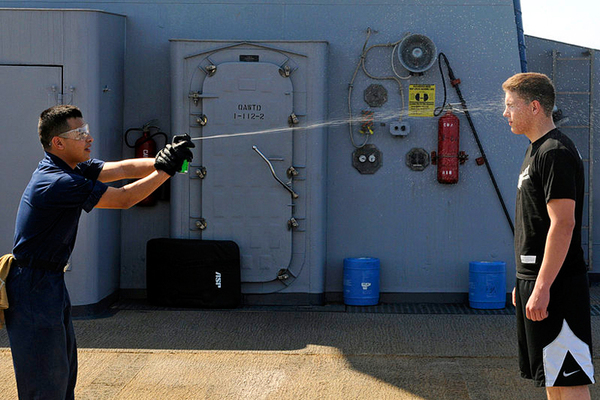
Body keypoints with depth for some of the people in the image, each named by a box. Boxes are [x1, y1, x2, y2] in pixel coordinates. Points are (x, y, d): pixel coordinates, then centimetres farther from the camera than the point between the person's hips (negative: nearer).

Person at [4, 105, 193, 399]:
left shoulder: (74, 168, 6)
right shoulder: (58, 183, -24)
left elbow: (122, 168, 2)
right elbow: (123, 199, -21)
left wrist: (162, 160, -14)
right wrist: (166, 170, -16)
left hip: (52, 282, 10)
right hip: (33, 289, -10)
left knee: (64, 369, 17)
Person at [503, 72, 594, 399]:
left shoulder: (556, 152, -15)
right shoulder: (536, 151, 16)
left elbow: (563, 224, -22)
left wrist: (542, 287, -24)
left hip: (556, 284, -10)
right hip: (535, 279, 10)